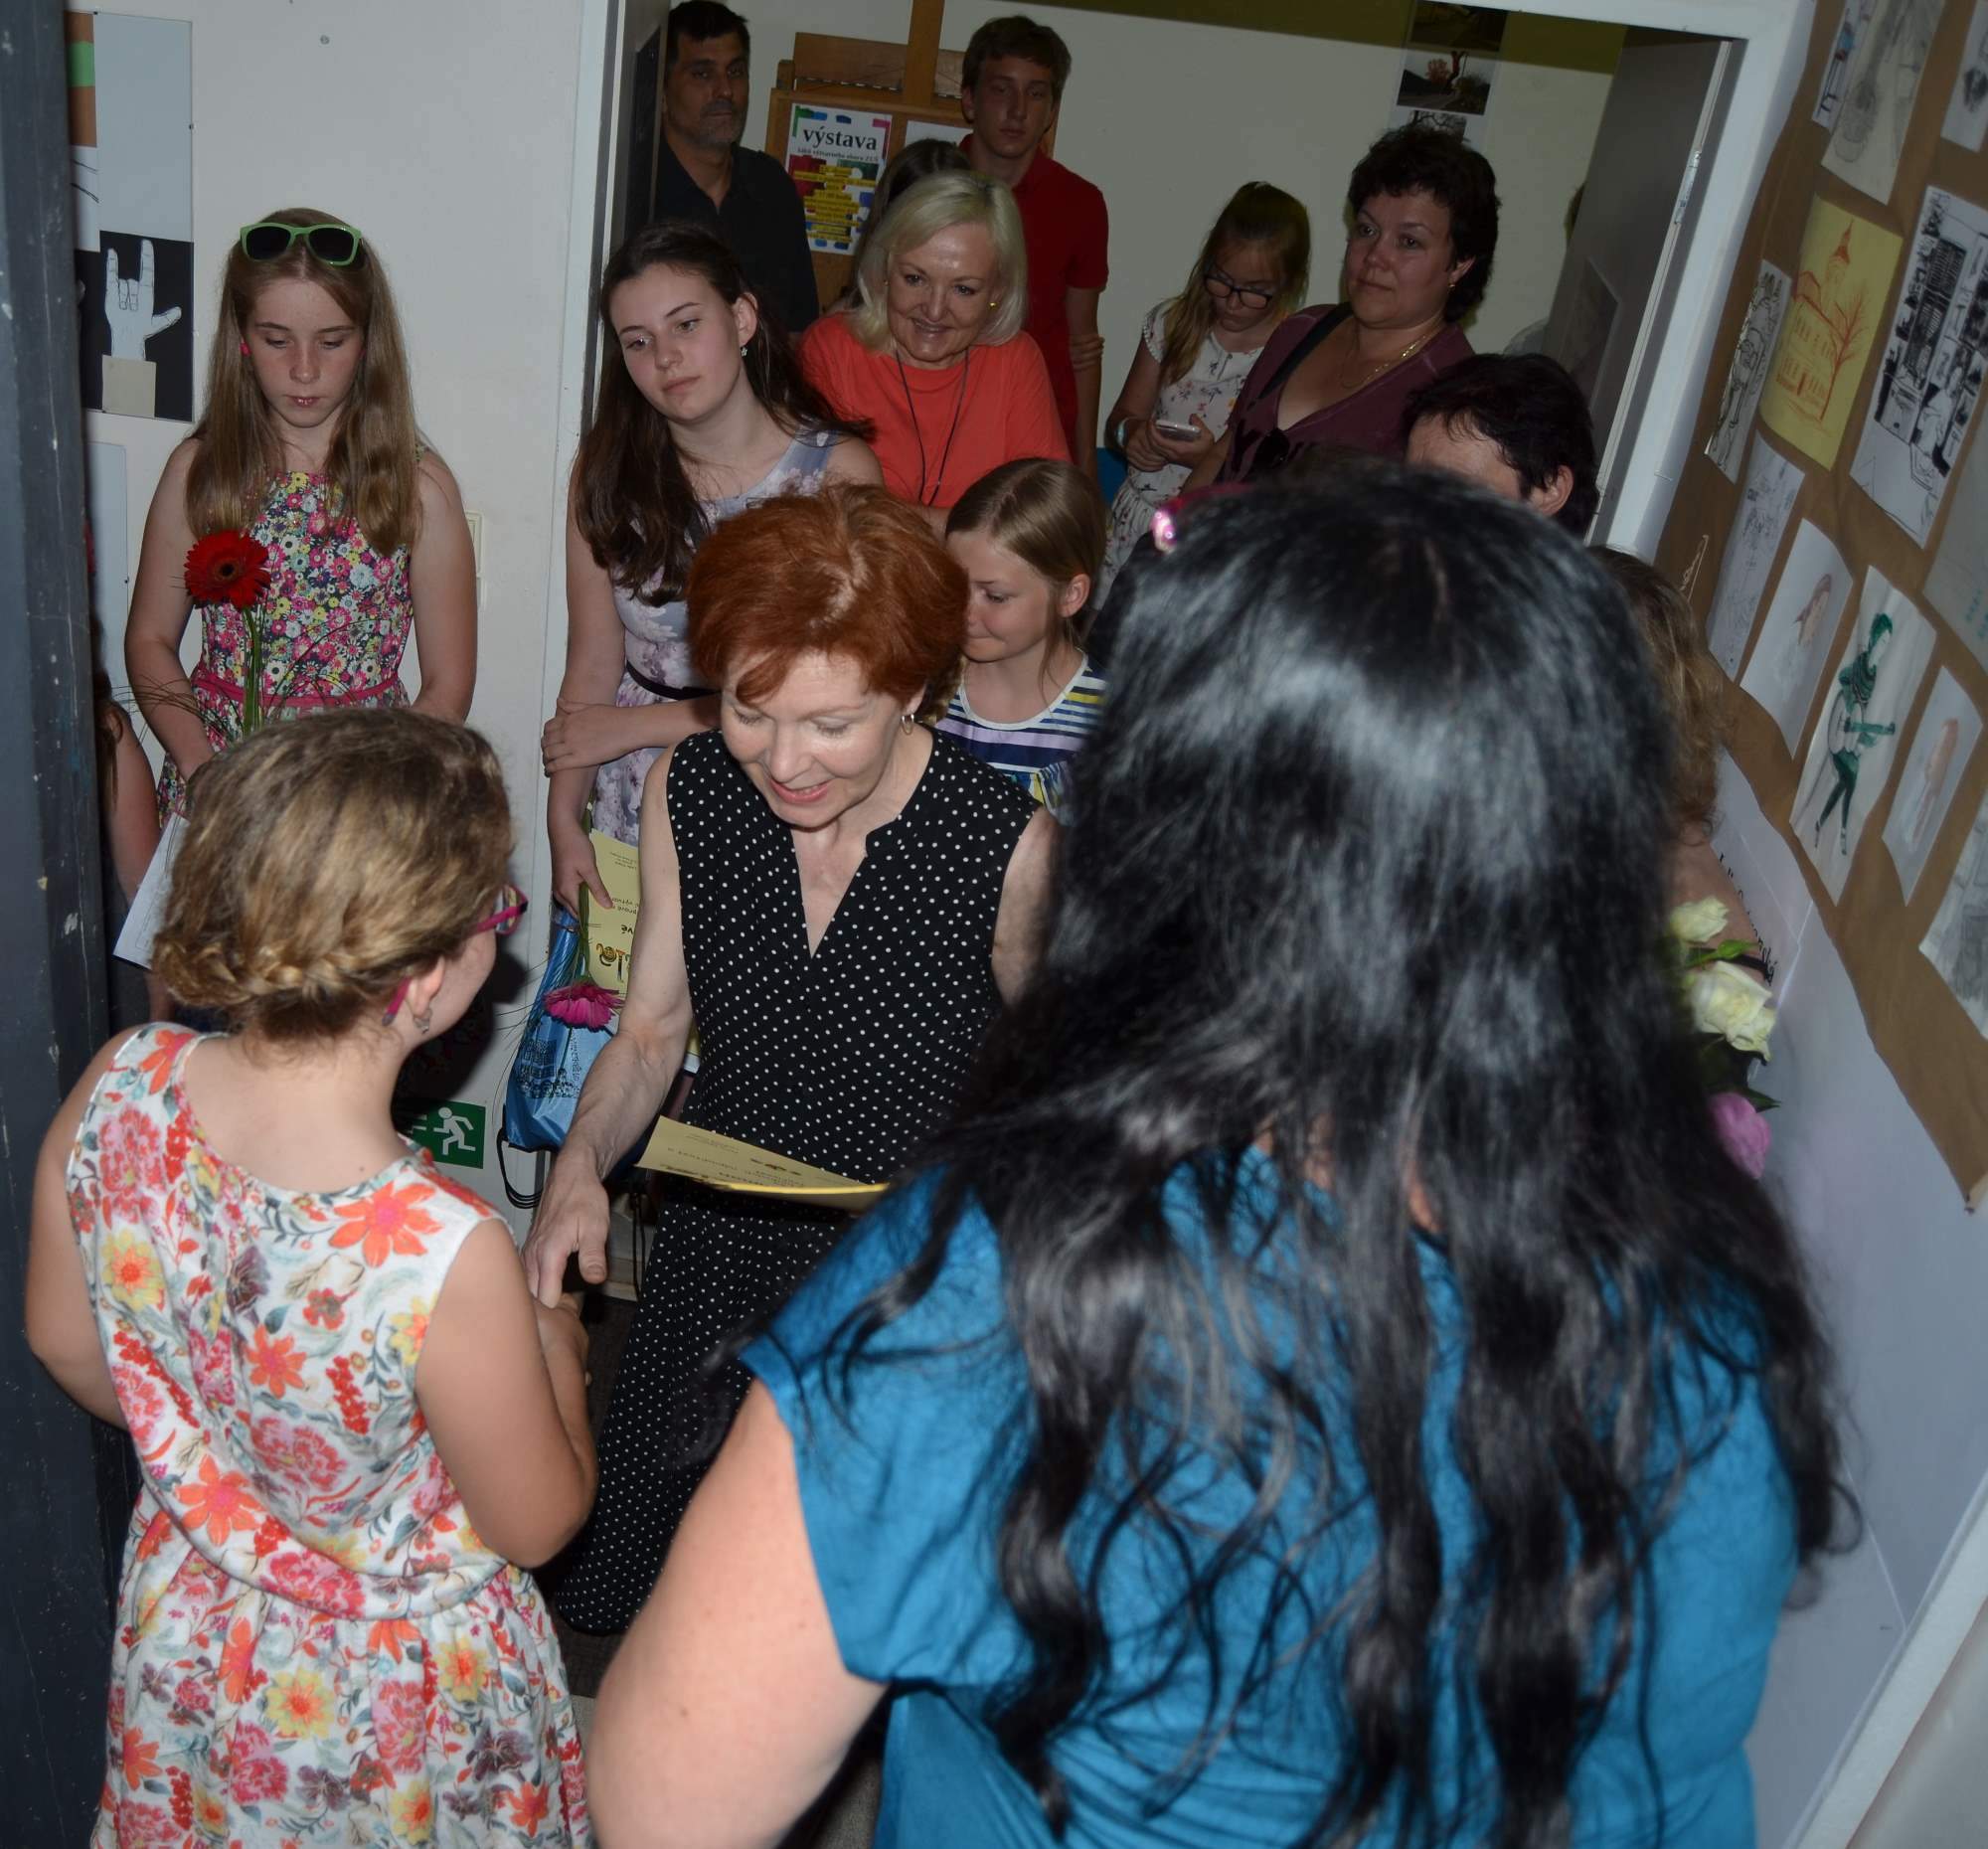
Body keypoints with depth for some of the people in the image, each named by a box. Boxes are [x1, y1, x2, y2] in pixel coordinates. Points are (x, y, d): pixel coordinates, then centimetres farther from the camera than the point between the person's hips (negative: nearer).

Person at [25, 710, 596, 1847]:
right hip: (397, 1701, -4)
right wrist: (555, 1350, -2)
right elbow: (537, 1524, -20)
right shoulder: (447, 1255, -39)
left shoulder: (120, 1087, -24)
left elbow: (67, 1345, -3)